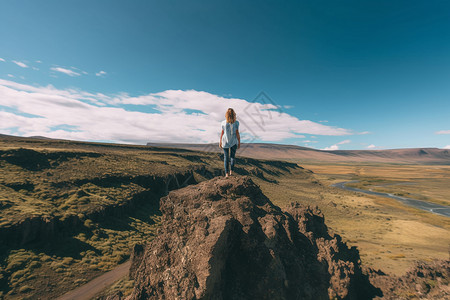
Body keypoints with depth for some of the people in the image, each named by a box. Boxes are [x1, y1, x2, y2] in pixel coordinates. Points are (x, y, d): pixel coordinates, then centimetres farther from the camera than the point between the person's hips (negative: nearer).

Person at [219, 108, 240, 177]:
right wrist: (239, 143, 0)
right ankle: (231, 170, 3)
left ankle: (227, 173, 7)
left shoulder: (223, 123, -7)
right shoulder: (236, 123, -10)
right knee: (232, 156, 16)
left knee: (226, 157, 10)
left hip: (225, 142, 1)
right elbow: (237, 133, -9)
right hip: (234, 141, 0)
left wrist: (220, 142, 8)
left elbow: (222, 133, -3)